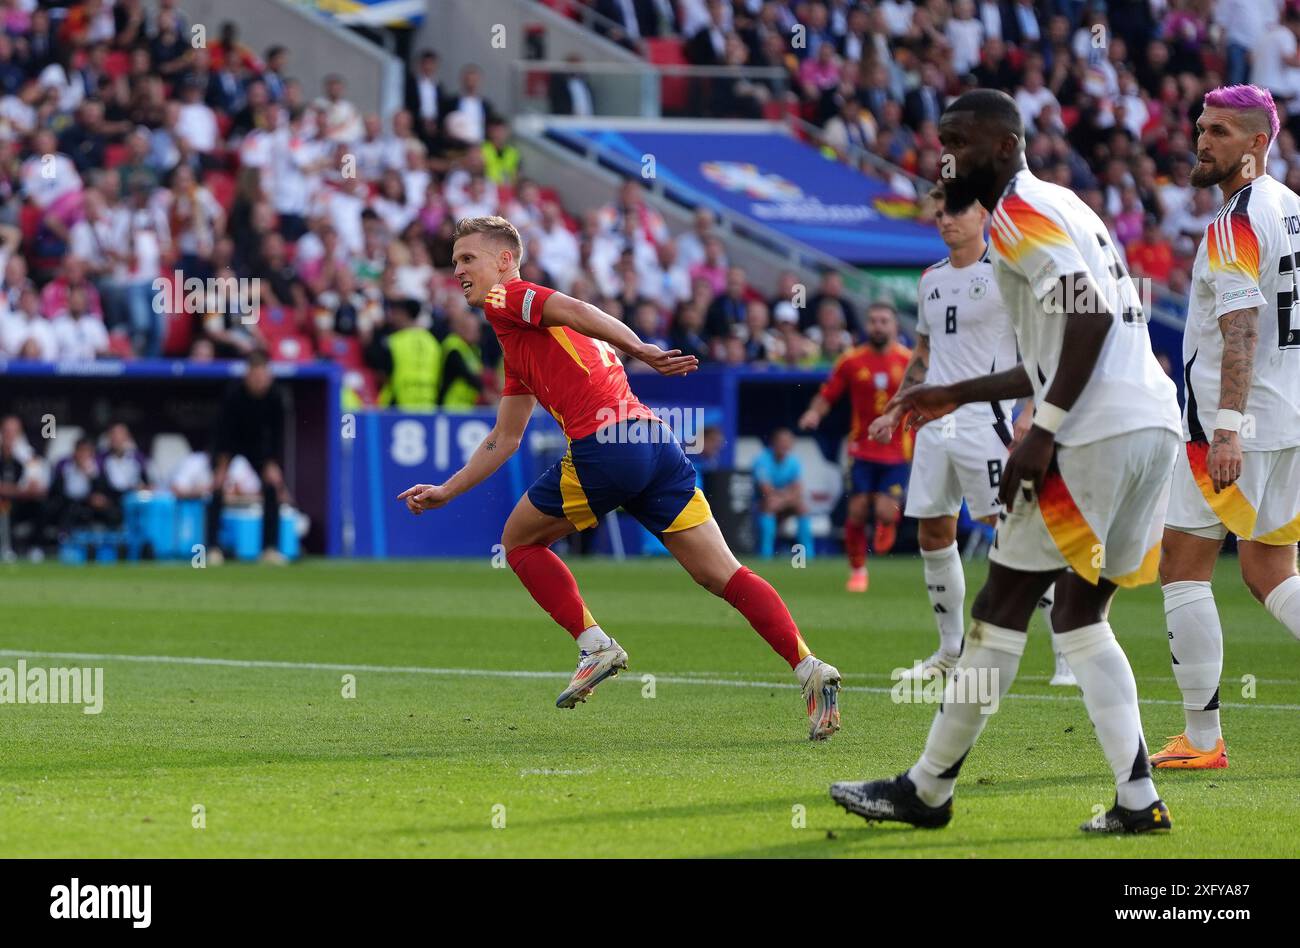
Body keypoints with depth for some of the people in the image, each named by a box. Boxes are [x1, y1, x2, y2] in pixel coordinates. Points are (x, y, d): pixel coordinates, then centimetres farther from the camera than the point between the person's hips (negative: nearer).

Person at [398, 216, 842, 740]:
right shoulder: (518, 348, 33)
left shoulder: (505, 298, 7)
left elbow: (577, 312, -13)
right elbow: (504, 439, 38)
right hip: (657, 443, 8)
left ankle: (595, 646, 6)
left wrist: (640, 351, -26)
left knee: (520, 539, 16)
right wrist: (445, 491, 39)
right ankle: (808, 667, -11)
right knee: (721, 573, 1)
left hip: (604, 443, -8)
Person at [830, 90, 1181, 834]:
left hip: (1096, 436, -10)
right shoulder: (1062, 209, 25)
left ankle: (928, 791, 7)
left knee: (1004, 605, 0)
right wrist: (958, 395, 33)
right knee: (1079, 615, 15)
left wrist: (1044, 431, -20)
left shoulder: (1023, 214, -6)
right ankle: (1138, 799, 4)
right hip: (1154, 424, 10)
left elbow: (1088, 315, -20)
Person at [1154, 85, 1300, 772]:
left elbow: (1241, 331, -23)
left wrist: (1228, 426, -27)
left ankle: (1203, 738, 1)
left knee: (1184, 566, 1)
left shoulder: (1236, 225, -14)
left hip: (1239, 424, -9)